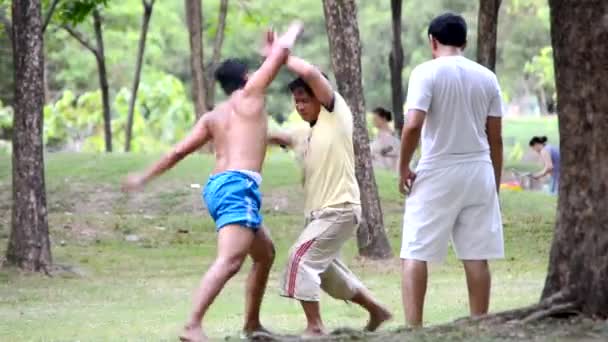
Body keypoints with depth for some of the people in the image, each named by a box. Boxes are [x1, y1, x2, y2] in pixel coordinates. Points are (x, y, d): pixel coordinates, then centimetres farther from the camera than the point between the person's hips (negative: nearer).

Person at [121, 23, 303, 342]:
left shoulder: (212, 117, 23)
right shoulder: (249, 94, 8)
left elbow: (179, 150, 21)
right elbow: (281, 52, 10)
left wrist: (144, 177, 29)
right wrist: (291, 33, 30)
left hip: (217, 186, 9)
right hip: (238, 186, -9)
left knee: (265, 252, 26)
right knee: (229, 261, -23)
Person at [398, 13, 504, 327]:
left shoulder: (426, 72, -8)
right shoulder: (486, 77, 7)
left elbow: (413, 126, -18)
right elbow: (495, 139, 9)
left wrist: (403, 168, -5)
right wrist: (495, 185, 17)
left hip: (438, 172, -4)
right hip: (478, 171, 4)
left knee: (415, 254, 1)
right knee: (476, 257, 6)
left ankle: (413, 330, -7)